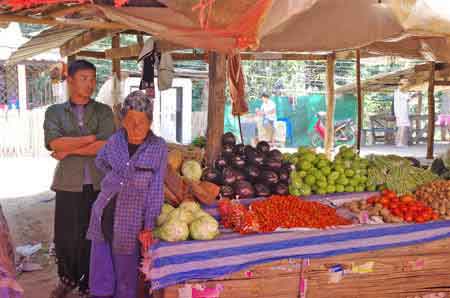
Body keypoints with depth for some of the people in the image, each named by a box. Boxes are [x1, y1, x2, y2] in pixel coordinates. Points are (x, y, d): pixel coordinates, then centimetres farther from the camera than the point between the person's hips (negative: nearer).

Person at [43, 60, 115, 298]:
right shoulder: (54, 112, 7)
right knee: (64, 237, 8)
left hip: (98, 185, 0)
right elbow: (53, 143, -11)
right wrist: (92, 137, -11)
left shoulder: (103, 111, 5)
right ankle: (67, 279, 33)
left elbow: (106, 146, -9)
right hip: (68, 184, 1)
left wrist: (69, 150, -8)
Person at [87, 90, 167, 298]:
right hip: (103, 216, 3)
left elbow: (156, 190, -6)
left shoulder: (158, 147, -7)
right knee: (100, 271, 12)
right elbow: (100, 163, 24)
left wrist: (148, 227, -7)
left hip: (129, 221, -3)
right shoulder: (115, 141, 2)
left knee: (125, 274, 10)